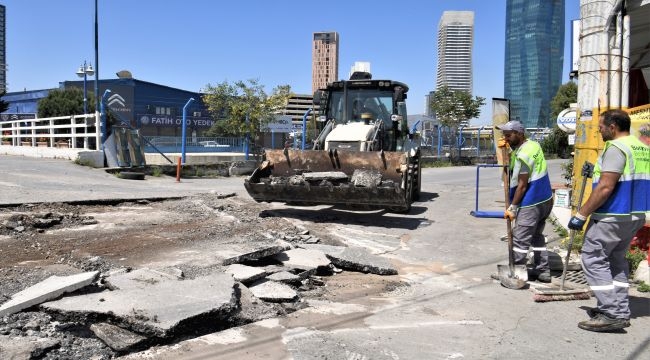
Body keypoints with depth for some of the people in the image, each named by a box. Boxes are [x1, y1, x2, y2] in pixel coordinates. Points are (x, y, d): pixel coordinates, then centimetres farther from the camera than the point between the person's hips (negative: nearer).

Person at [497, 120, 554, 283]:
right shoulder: (533, 144, 7)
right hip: (545, 199, 10)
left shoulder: (523, 154, -20)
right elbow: (512, 165, 17)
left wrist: (512, 208, -13)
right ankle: (543, 271, 26)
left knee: (520, 240, 0)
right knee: (537, 236, 19)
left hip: (531, 203, -10)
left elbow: (522, 185, -19)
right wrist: (505, 149, 0)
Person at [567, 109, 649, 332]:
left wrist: (581, 215, -18)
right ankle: (621, 311, 21)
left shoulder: (616, 148, -15)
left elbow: (605, 188, -22)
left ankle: (612, 314, -4)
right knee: (616, 259, 18)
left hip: (612, 217, -10)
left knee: (593, 259, -3)